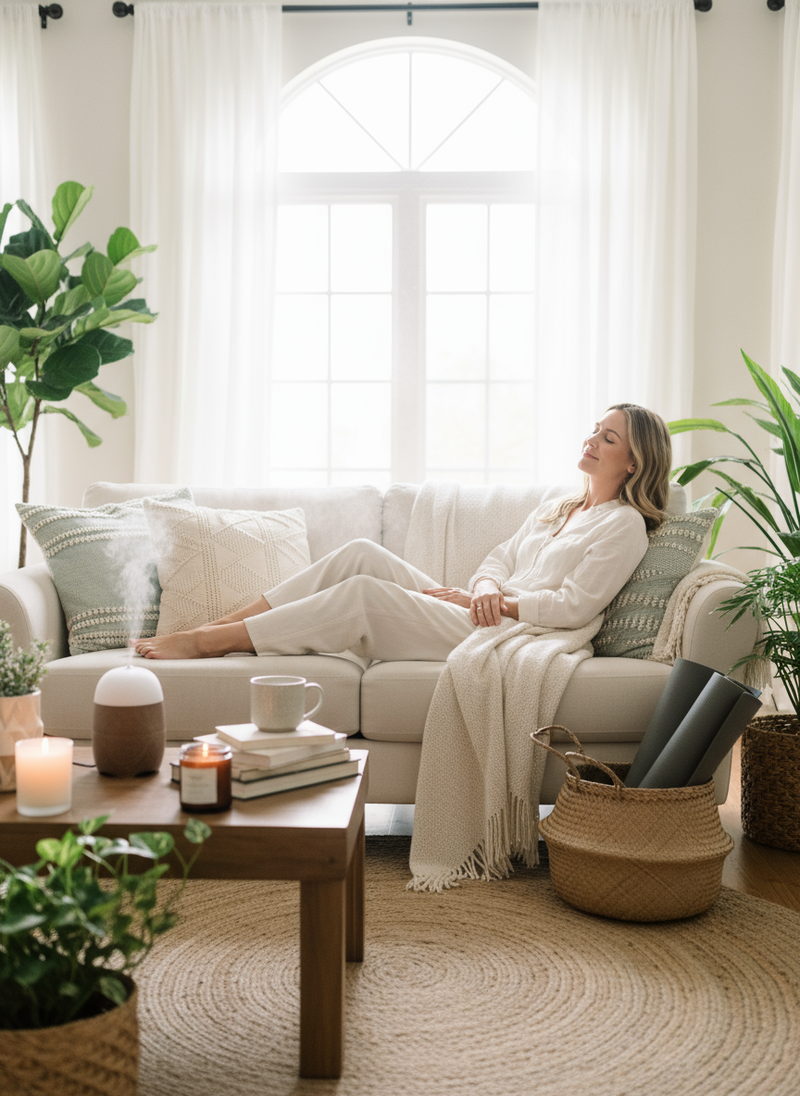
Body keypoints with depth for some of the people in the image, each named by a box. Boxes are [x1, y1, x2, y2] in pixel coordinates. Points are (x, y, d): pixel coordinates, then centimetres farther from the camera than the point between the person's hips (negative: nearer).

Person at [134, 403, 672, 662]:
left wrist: (493, 602, -14)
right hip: (478, 614, 8)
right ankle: (217, 625, -12)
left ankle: (204, 643, -19)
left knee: (363, 594, -23)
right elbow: (500, 559, 17)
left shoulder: (624, 526, 0)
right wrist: (485, 587, -7)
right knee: (363, 554, -12)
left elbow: (576, 606, -11)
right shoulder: (557, 508, 25)